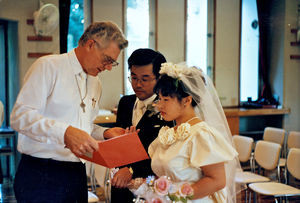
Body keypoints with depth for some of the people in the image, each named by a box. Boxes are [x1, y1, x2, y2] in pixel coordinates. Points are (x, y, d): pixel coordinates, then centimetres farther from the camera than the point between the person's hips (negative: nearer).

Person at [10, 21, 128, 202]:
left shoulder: (95, 84, 17)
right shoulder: (48, 67, -7)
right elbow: (20, 116, -17)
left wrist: (105, 134, 5)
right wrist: (65, 133, -29)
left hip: (77, 174, 7)